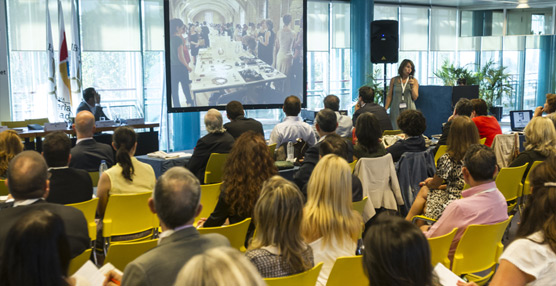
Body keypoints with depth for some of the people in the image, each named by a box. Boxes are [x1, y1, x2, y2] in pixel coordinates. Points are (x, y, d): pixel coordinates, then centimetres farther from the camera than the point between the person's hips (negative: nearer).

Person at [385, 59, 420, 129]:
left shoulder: (414, 81, 6)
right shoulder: (394, 80, 7)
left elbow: (415, 97, 4)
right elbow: (389, 96, 7)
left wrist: (412, 86, -10)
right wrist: (385, 110, -1)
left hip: (409, 110, 0)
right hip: (396, 110, 0)